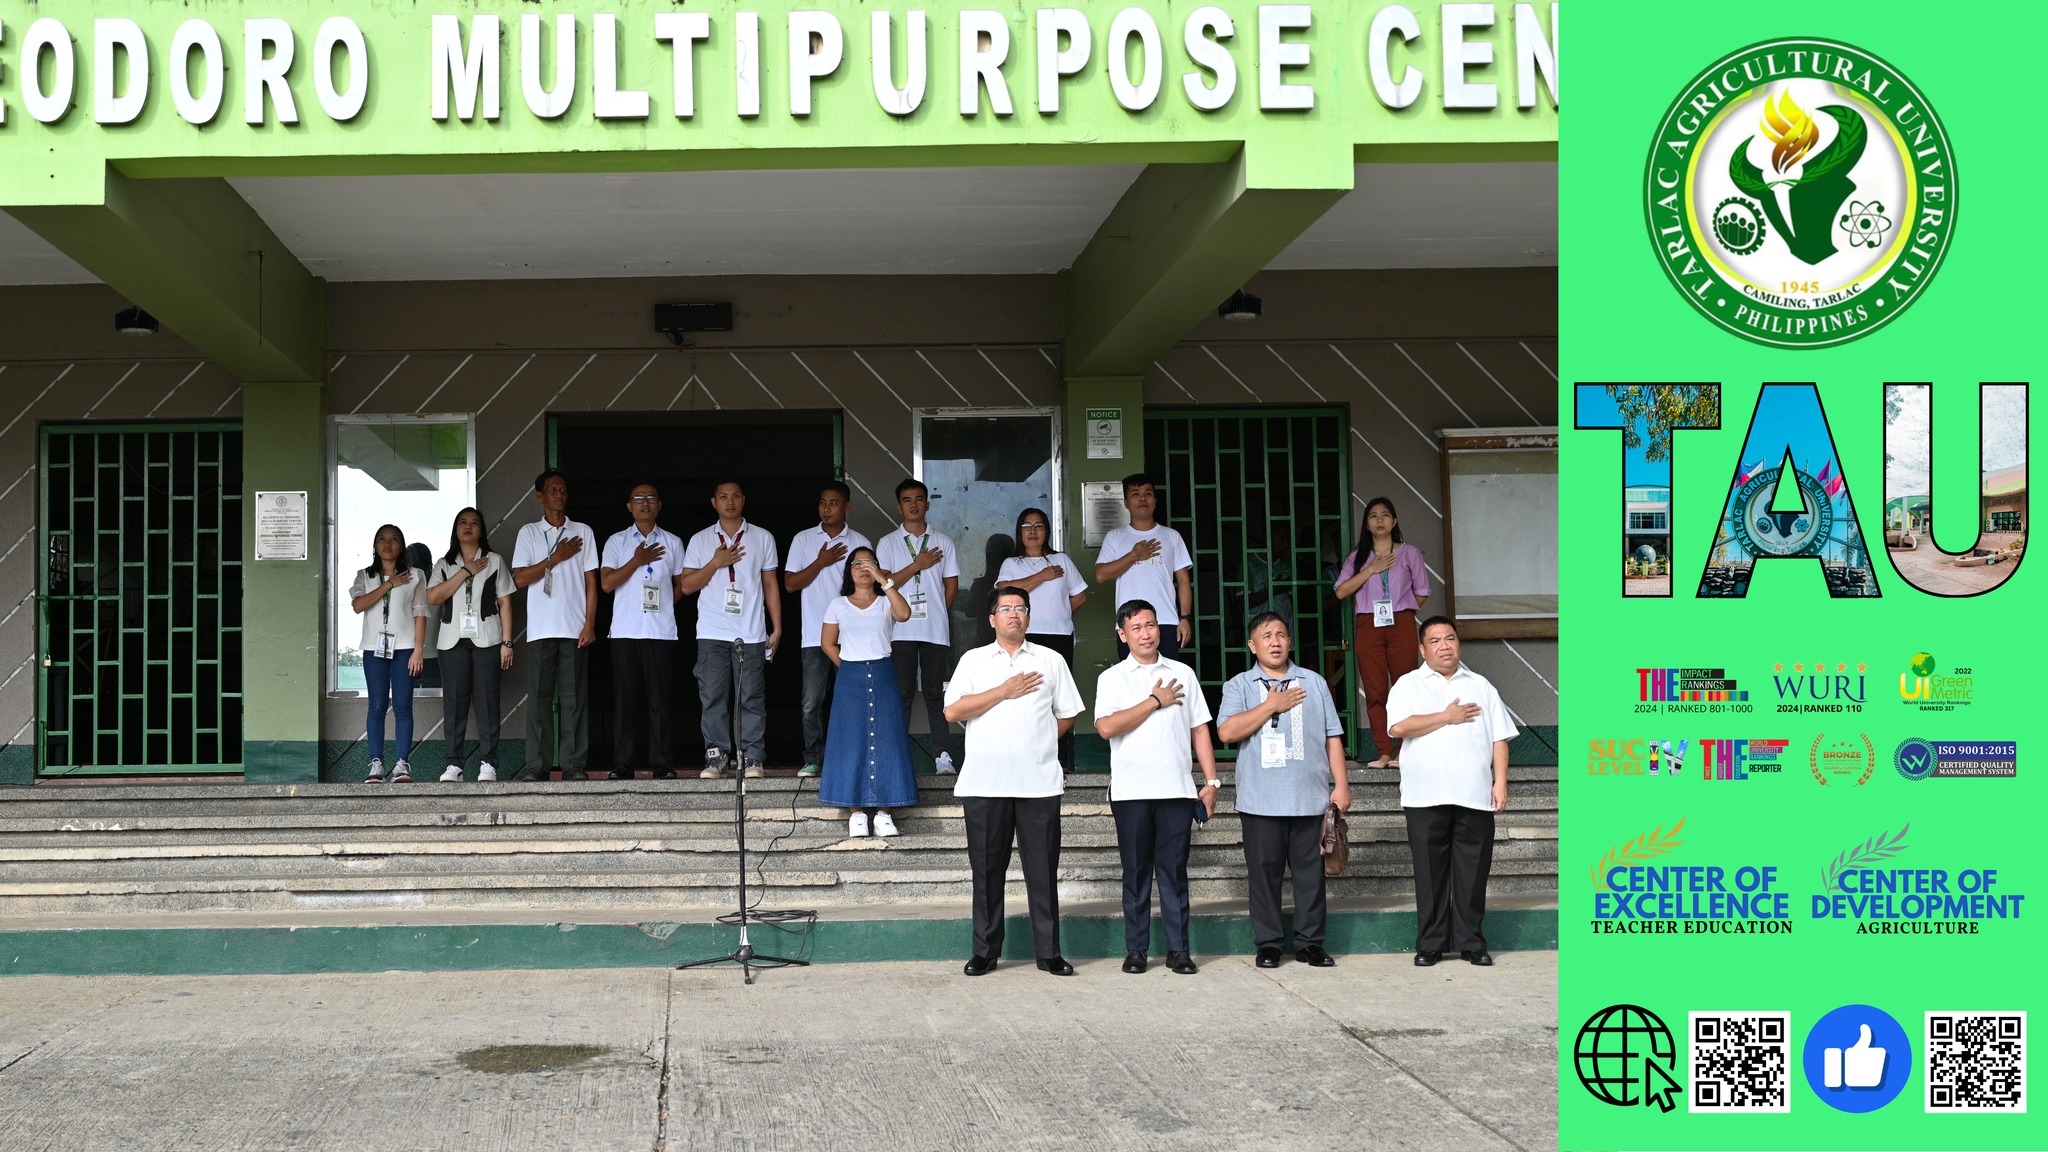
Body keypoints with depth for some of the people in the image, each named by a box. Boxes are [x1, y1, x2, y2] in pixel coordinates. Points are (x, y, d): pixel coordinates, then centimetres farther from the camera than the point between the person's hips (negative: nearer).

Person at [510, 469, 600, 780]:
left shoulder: (583, 532, 11)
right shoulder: (529, 533, 10)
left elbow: (591, 582, 7)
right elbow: (520, 578, 0)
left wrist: (590, 624, -2)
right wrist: (556, 557, -6)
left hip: (575, 628, 0)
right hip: (540, 629, 0)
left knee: (574, 696, -1)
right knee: (539, 696, -1)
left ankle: (574, 764, 1)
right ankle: (537, 764, 2)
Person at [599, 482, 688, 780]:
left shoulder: (672, 542, 13)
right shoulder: (617, 541, 9)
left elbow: (682, 584, 18)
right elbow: (606, 582, -2)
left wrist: (665, 603, 3)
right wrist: (637, 561, -6)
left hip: (661, 631, 1)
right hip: (625, 631, -1)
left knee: (659, 699, -1)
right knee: (625, 697, -1)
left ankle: (662, 763, 2)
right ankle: (623, 763, 2)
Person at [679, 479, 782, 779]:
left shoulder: (762, 538, 10)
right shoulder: (700, 540, 10)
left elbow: (771, 585, 11)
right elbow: (687, 585, 5)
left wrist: (777, 628, 6)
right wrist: (716, 563, -7)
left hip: (751, 633, -1)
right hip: (712, 633, 1)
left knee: (752, 697, -3)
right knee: (713, 697, -2)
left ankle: (752, 758, 0)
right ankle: (716, 757, 4)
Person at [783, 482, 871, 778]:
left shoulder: (861, 543, 8)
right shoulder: (804, 540, 8)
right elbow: (790, 583, 3)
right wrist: (821, 562, -8)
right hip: (816, 634, 0)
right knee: (812, 702, -3)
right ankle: (813, 759, 5)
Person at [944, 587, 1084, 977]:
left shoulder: (1050, 660, 13)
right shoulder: (973, 659, 10)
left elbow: (1066, 715, 15)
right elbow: (953, 711, -3)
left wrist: (1038, 742, 6)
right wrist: (1005, 691, -6)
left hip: (1040, 782, 0)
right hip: (984, 783, 0)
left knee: (1043, 870, 1)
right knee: (987, 869, 3)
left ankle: (1048, 952, 6)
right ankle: (985, 952, 10)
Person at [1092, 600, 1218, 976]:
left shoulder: (1182, 674, 12)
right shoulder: (1113, 678, 5)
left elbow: (1199, 730, 12)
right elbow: (1106, 727, -11)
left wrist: (1211, 780, 5)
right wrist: (1155, 701, -6)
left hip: (1177, 789, 1)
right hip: (1131, 791, -1)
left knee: (1174, 870, 2)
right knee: (1136, 872, 3)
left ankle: (1178, 949, 6)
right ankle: (1136, 949, 9)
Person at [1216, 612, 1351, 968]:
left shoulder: (1314, 683, 14)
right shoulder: (1239, 686, 7)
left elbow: (1332, 736, 13)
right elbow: (1227, 732, -9)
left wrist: (1341, 783, 6)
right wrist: (1272, 705, -7)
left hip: (1310, 799, 2)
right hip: (1260, 801, -1)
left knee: (1310, 871, 2)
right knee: (1264, 872, 1)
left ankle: (1310, 943, 10)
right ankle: (1268, 945, 9)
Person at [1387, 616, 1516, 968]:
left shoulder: (1480, 686, 16)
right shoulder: (1408, 685, 7)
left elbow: (1499, 738, 12)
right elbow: (1399, 727, -11)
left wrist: (1500, 782, 0)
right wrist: (1448, 717, -6)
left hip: (1475, 796, 2)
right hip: (1426, 797, -2)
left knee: (1472, 872, 2)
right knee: (1430, 872, 1)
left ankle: (1471, 942, 11)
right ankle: (1430, 943, 9)